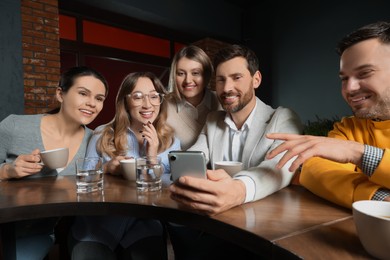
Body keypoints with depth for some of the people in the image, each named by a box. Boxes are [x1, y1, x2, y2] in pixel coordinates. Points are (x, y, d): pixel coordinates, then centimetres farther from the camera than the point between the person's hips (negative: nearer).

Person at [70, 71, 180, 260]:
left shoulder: (171, 142, 5)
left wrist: (153, 158, -14)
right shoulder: (102, 136, 3)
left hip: (144, 224, 0)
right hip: (97, 223, 1)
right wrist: (106, 169, -13)